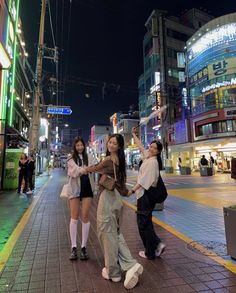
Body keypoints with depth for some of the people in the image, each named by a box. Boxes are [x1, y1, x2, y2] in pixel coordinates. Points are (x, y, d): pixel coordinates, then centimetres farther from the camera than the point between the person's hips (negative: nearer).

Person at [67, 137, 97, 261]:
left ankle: (84, 247, 16)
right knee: (74, 218, 5)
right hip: (75, 188, -1)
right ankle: (73, 247, 15)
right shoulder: (71, 158, 2)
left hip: (87, 188, 1)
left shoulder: (89, 157, 6)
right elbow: (76, 169, -16)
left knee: (85, 217, 5)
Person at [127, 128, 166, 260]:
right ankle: (157, 244, 19)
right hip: (145, 193, 9)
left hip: (145, 194, -9)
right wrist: (134, 134, 33)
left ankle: (150, 252, 14)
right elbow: (140, 145, 24)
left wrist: (132, 189, -18)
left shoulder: (153, 161, -15)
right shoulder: (147, 157, 10)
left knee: (143, 223, 1)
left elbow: (145, 180, -19)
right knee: (145, 222, 16)